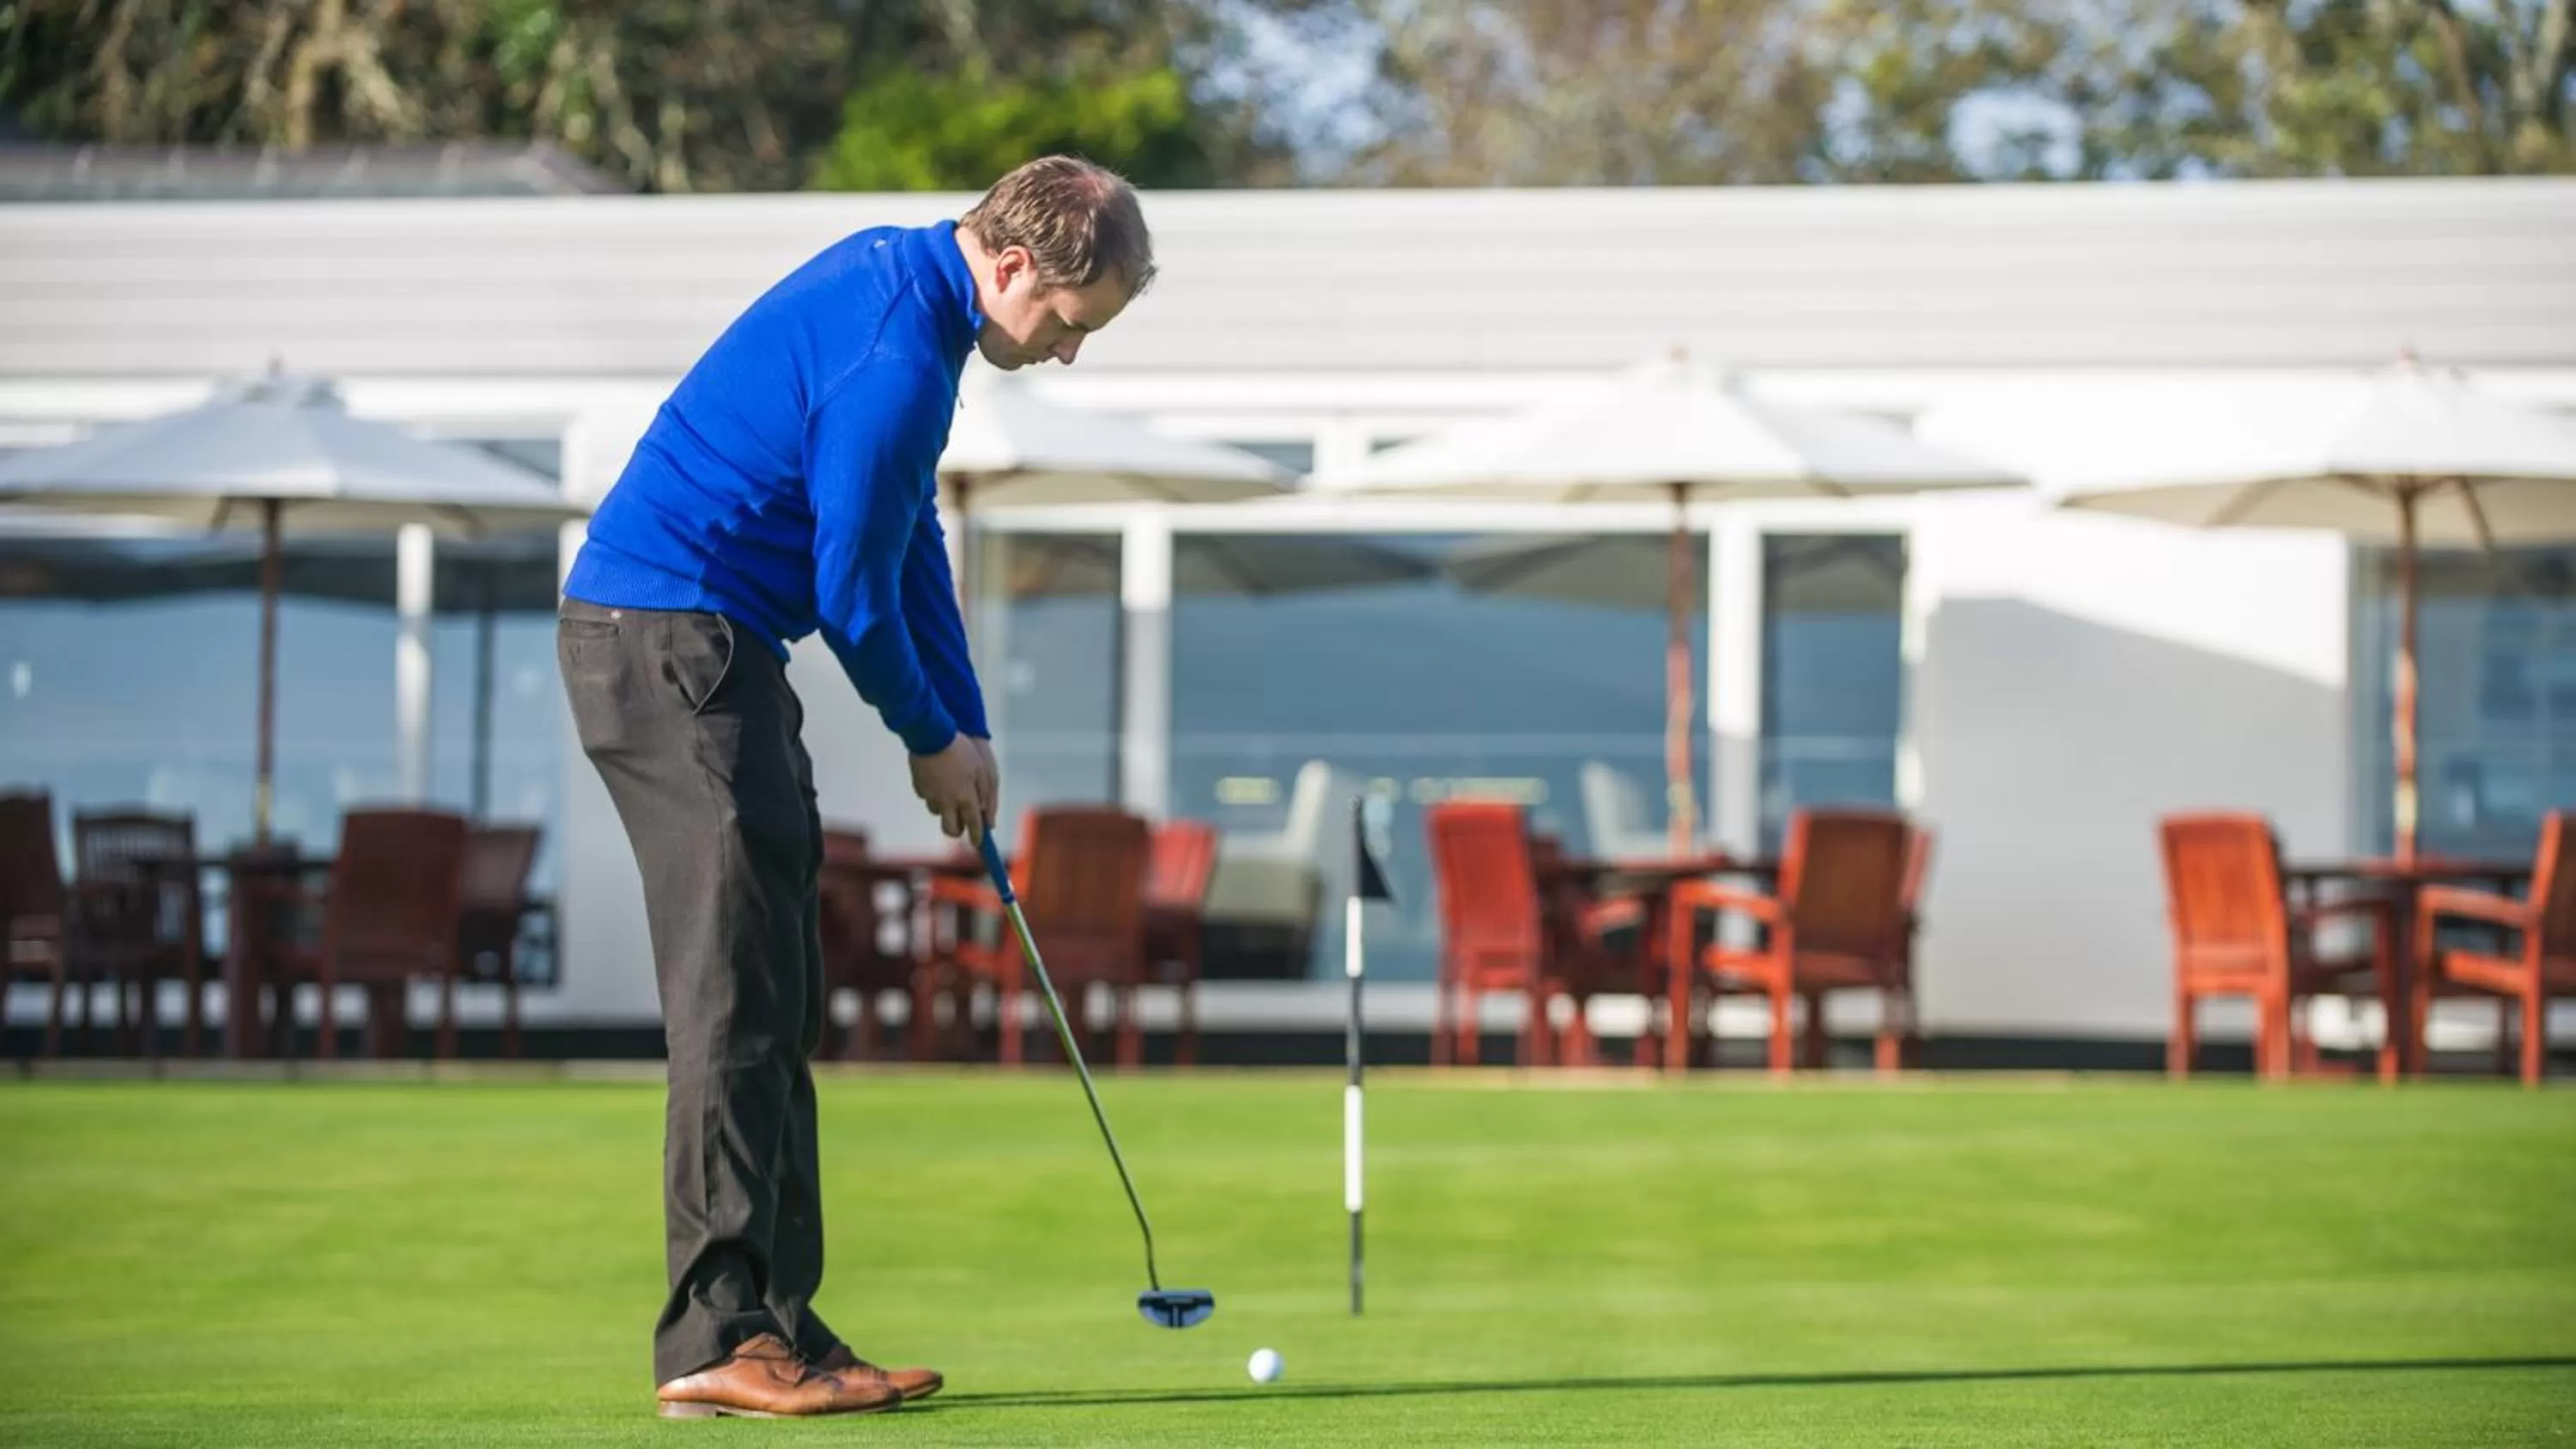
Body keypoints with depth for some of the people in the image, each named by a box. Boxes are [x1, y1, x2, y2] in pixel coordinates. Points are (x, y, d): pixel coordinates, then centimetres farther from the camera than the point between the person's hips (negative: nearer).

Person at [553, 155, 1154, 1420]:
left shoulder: (897, 278, 13)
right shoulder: (896, 353, -20)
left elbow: (908, 539, 19)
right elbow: (854, 591, -15)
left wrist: (963, 722, 15)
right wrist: (934, 739, 2)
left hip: (704, 642, 11)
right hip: (672, 637, -11)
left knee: (773, 999, 9)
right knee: (740, 995, -11)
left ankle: (778, 1325, 10)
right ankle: (717, 1336, -11)